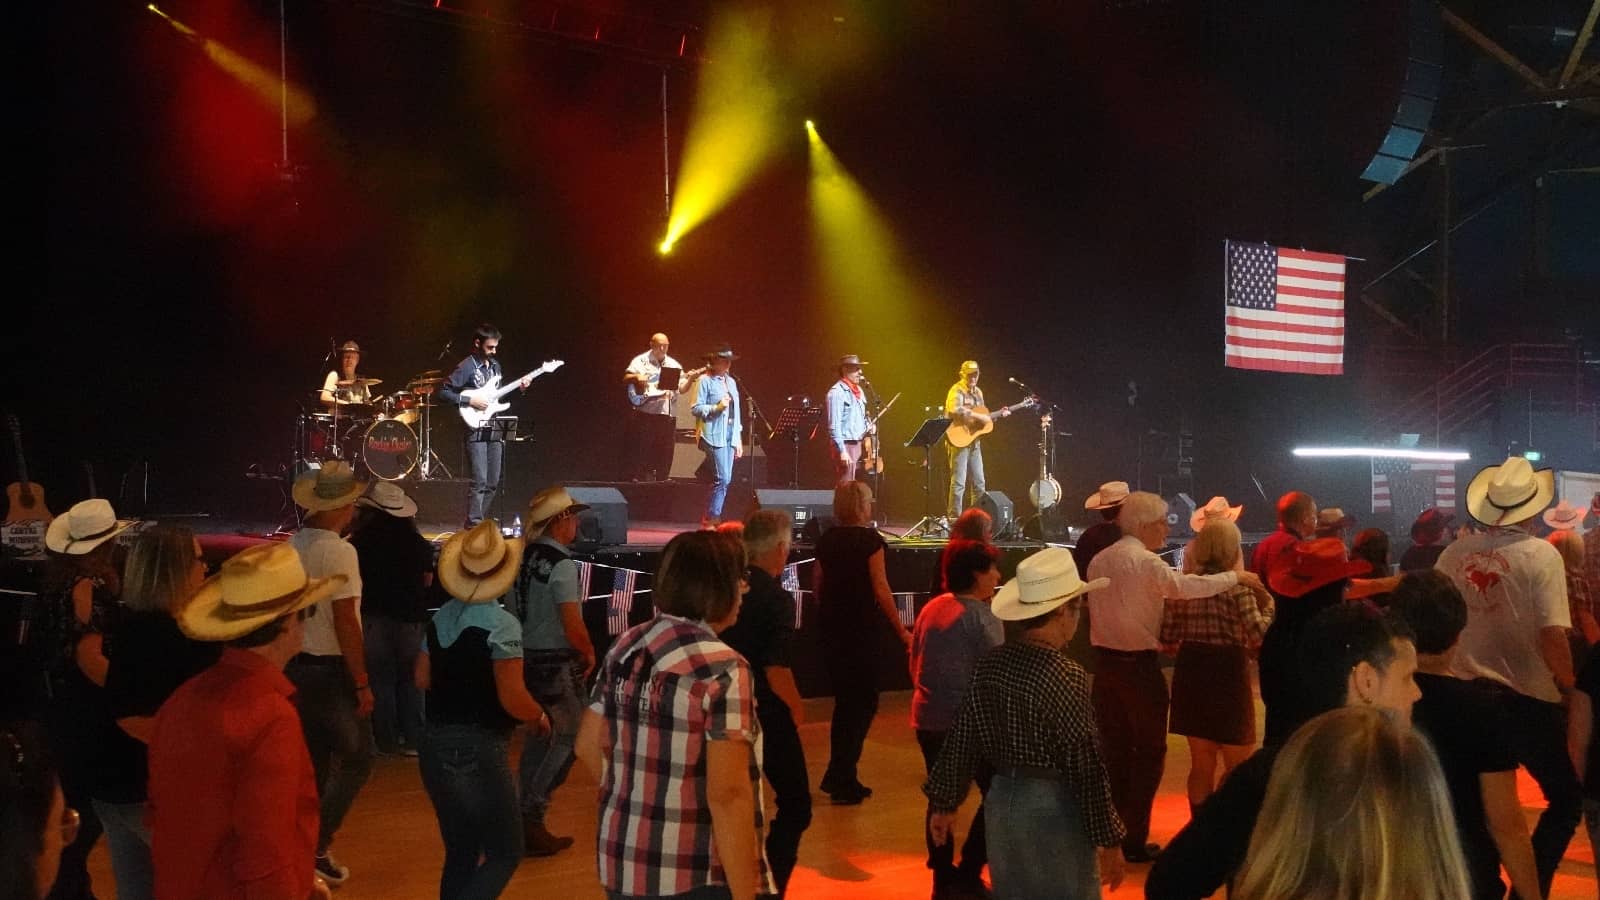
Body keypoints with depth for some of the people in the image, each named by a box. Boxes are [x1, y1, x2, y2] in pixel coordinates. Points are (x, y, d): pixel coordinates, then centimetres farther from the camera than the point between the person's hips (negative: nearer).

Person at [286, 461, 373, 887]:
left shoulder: (292, 546, 2)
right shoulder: (339, 551, -20)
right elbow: (344, 623, -21)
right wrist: (362, 683, -15)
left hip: (298, 665, 7)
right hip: (332, 669, -7)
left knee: (315, 759, 19)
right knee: (356, 759, 6)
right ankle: (317, 845, 1)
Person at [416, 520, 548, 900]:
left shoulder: (440, 618, 5)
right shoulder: (501, 624, -17)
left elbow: (423, 679, 14)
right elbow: (512, 699, -20)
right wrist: (539, 717, -1)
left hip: (436, 746, 7)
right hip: (479, 751, -7)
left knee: (460, 853, 19)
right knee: (505, 853, 6)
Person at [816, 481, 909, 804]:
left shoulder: (826, 540, 6)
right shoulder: (870, 539, -11)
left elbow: (818, 586, 11)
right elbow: (880, 589, -14)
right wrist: (902, 631, -8)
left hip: (832, 627, 7)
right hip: (863, 628, -6)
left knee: (845, 701, 16)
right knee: (863, 702, 3)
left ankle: (842, 778, 20)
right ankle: (841, 779, -2)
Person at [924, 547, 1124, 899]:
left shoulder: (989, 665, -1)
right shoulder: (1066, 676, -20)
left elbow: (962, 741, 5)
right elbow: (1085, 767, -17)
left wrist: (944, 802, 16)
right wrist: (1108, 840, -9)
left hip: (1002, 801, 6)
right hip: (1052, 809, -6)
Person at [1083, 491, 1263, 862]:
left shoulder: (1099, 560, 9)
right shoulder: (1145, 561, -14)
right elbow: (1185, 586, -27)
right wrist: (1236, 577, -17)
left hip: (1105, 661, 7)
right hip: (1139, 665, -7)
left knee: (1115, 749, 15)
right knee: (1149, 751, 4)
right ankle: (1133, 840, 6)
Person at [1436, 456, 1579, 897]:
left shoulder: (1455, 553, -1)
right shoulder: (1541, 555, -13)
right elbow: (1552, 634, -18)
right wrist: (1570, 689, -4)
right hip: (1528, 697, -4)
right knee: (1567, 798, 14)